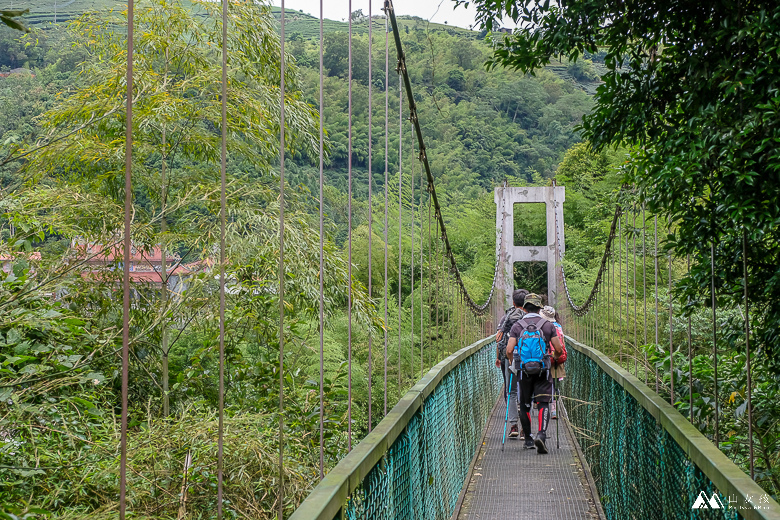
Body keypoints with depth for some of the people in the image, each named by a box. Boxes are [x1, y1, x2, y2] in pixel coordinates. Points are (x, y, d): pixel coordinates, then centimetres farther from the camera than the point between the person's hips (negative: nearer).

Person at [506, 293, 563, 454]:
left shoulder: (517, 326, 0)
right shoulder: (548, 325, 0)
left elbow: (509, 351, -6)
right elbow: (559, 350, 1)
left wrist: (514, 361, 16)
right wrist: (553, 356, 23)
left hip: (523, 372, 1)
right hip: (543, 371, -1)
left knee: (525, 405, 14)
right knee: (543, 404, -2)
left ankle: (528, 440, 19)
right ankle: (541, 435, -24)